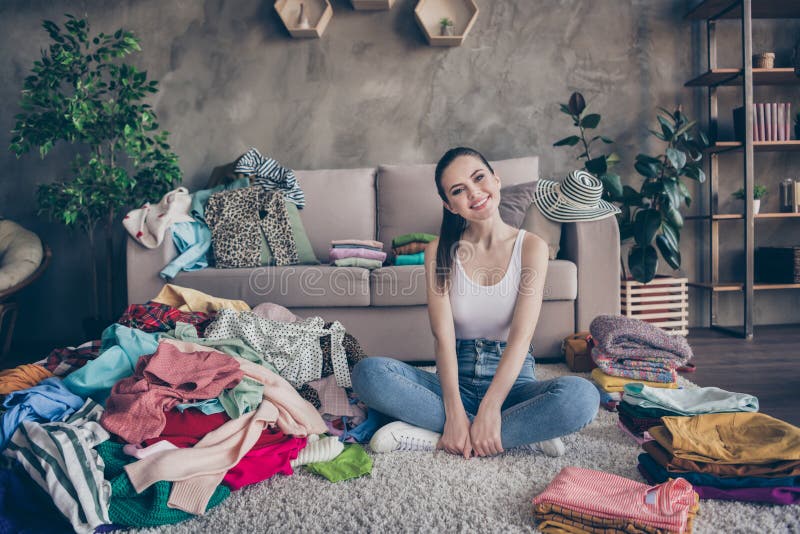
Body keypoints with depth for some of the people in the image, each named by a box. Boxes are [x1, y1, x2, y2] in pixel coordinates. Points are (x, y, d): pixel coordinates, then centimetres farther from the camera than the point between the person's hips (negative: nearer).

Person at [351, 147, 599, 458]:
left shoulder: (531, 246, -3)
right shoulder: (440, 251, 0)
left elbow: (522, 335, -13)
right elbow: (443, 336, -10)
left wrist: (490, 409, -25)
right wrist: (454, 412, -24)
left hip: (512, 379, -1)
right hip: (457, 380, 1)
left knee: (583, 396, -31)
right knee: (368, 372, -26)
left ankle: (434, 436, -22)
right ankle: (521, 435, -21)